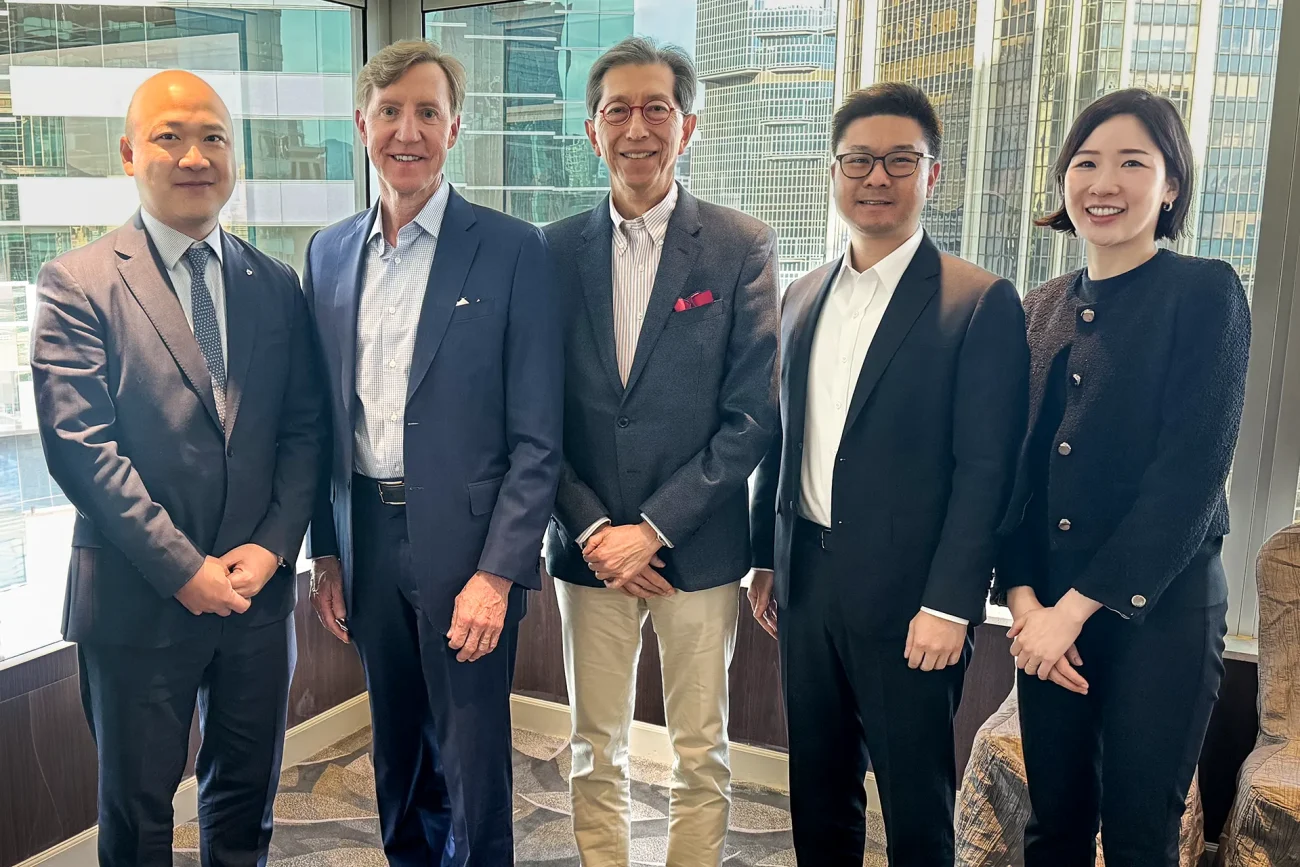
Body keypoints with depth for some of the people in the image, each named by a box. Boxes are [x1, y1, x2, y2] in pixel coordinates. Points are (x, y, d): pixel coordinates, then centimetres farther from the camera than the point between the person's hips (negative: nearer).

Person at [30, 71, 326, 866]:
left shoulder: (276, 285, 7)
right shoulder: (78, 284, -6)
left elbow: (305, 431, 5)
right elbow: (79, 445, -12)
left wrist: (272, 546, -8)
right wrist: (183, 568, -16)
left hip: (258, 589, 4)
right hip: (139, 598, -3)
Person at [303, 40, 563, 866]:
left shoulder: (512, 250, -9)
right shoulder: (330, 252, 7)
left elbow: (537, 439, -11)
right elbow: (325, 417, 11)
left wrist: (497, 573, -15)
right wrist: (325, 551, 9)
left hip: (464, 542, -4)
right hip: (366, 538, 5)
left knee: (472, 764, 8)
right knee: (397, 753, 20)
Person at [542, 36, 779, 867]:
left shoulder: (743, 247, -4)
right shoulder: (556, 249, 3)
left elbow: (754, 415, -8)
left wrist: (655, 527, -12)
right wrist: (593, 529, -7)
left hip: (699, 548, -2)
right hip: (590, 546, 2)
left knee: (702, 753, 11)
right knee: (596, 751, 14)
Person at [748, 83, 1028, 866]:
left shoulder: (980, 302, -9)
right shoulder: (804, 296, 10)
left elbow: (986, 468, -13)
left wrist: (949, 604, -16)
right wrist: (766, 558, 12)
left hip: (907, 595, -5)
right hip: (807, 584, 6)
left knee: (916, 801, 10)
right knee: (817, 787, 19)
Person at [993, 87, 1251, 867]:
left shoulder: (1206, 292, -6)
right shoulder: (1043, 309, 9)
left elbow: (1192, 473, -14)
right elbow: (1017, 467, 7)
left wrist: (1078, 605, -15)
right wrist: (1024, 597, -6)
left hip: (1159, 610, -4)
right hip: (1049, 612, 4)